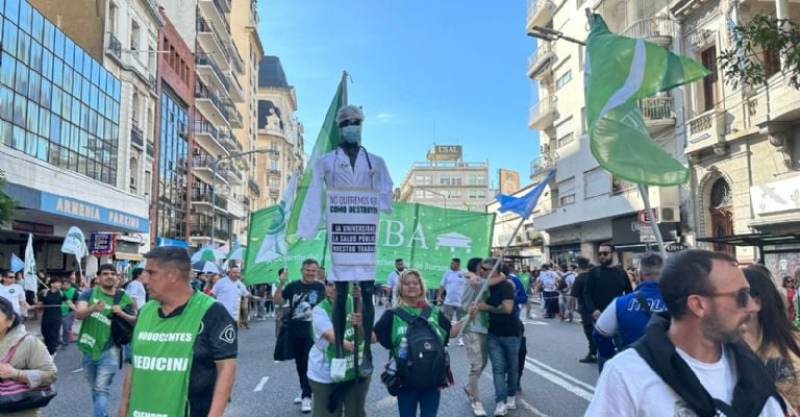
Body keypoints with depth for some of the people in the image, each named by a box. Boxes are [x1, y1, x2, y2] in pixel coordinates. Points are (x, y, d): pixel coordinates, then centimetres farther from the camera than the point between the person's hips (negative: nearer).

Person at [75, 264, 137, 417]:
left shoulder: (124, 298, -3)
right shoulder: (89, 293, -4)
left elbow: (135, 321, 1)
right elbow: (78, 314, -19)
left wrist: (122, 313, -19)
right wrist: (93, 308, -40)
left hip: (108, 352, -2)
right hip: (89, 350, 3)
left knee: (102, 390, -10)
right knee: (94, 389, 20)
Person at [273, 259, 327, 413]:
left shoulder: (320, 287, -5)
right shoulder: (293, 286, -1)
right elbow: (277, 301, -3)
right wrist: (281, 283, -16)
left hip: (312, 331, -3)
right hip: (295, 331, 3)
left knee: (308, 363, -4)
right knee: (299, 363, 16)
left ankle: (307, 397, 1)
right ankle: (304, 390, 33)